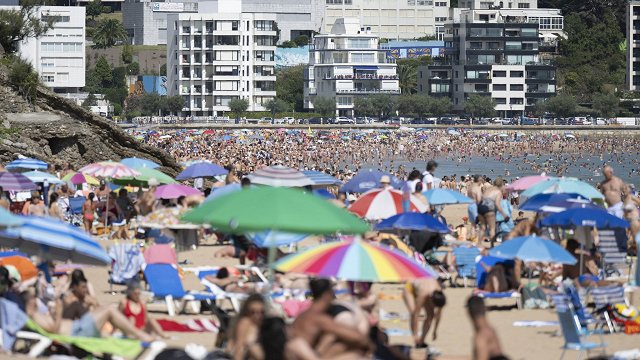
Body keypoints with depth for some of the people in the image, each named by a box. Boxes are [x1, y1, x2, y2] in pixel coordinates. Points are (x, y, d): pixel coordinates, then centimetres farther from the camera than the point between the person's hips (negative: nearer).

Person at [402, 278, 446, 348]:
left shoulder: (439, 295, -30)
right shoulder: (423, 294, -44)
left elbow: (439, 314, -16)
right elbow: (415, 314, -42)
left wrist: (435, 331, -11)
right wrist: (415, 334, -42)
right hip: (409, 289, -5)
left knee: (430, 315, -11)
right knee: (413, 313, -29)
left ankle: (421, 341, -2)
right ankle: (417, 342, -27)